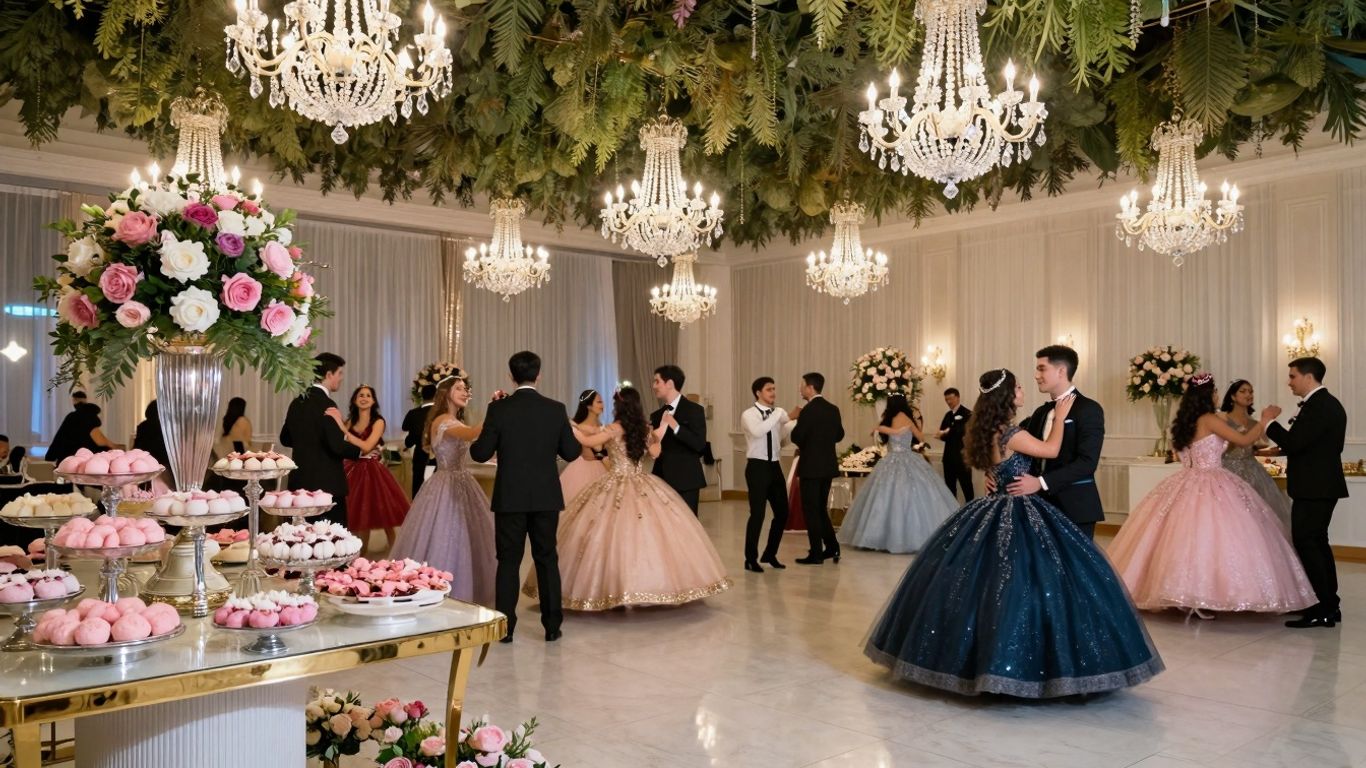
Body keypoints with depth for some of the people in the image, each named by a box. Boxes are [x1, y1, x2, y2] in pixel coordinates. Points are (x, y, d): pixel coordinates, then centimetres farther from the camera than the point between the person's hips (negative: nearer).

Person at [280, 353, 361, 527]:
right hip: (327, 483, -8)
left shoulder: (297, 402, 9)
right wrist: (360, 451, -6)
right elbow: (337, 446, -22)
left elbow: (285, 438, 19)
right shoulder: (326, 405, -15)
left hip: (300, 481, 8)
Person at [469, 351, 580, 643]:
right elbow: (571, 452, 1)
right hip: (546, 497, 2)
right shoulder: (556, 409, -3)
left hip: (510, 498, -1)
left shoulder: (499, 409, -9)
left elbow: (480, 453, -5)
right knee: (547, 559, 11)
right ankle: (552, 626, 14)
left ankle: (505, 627, 10)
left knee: (509, 561, 8)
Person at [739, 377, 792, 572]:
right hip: (757, 467, -6)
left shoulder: (779, 413, 8)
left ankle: (770, 554, 26)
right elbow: (758, 431, -29)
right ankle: (751, 559, 9)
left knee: (782, 512, 9)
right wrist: (778, 414, -24)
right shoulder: (749, 415, -8)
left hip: (774, 466, 6)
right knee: (757, 513, -6)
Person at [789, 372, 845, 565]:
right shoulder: (833, 409, 6)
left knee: (811, 510, 1)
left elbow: (796, 437, -17)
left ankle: (816, 554, 4)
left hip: (811, 466, -7)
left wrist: (796, 418, 1)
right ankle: (831, 547, 18)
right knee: (821, 508, 19)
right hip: (828, 465, 7)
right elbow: (839, 435, 13)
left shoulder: (808, 410, -17)